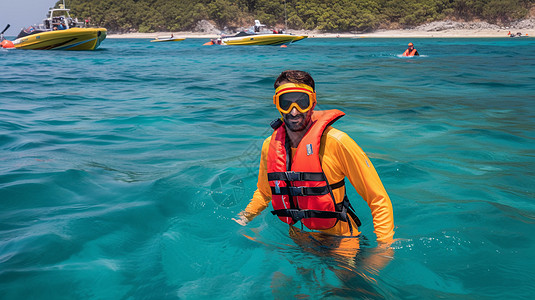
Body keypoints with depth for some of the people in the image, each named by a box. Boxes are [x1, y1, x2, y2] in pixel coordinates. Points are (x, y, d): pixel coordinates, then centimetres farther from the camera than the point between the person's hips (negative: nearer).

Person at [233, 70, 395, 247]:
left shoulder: (336, 142, -15)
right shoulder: (270, 146, 0)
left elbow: (379, 200, -11)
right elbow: (263, 193, 21)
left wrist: (384, 248, -18)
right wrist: (245, 216, 6)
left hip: (337, 241, -5)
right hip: (295, 238, 6)